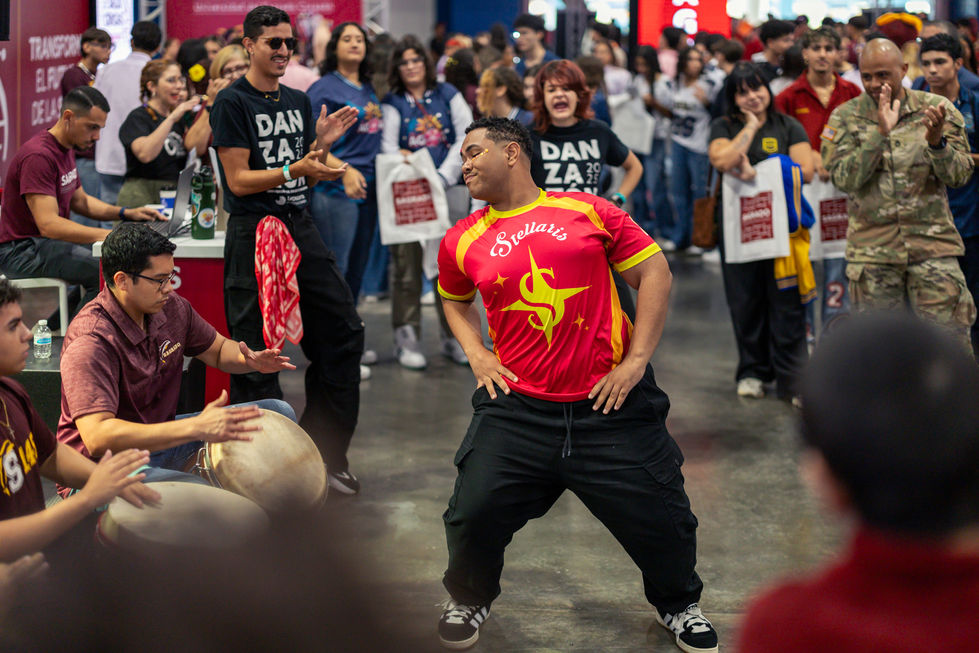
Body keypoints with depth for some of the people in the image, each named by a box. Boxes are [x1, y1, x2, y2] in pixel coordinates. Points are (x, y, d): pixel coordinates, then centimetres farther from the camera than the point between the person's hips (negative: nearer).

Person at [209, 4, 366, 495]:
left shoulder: (299, 103, 15)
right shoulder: (233, 102, -5)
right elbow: (239, 180, -12)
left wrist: (323, 144, 0)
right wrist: (294, 169, -24)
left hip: (301, 229, 7)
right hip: (253, 236, -7)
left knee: (343, 331, 3)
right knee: (257, 352, -3)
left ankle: (325, 453, 14)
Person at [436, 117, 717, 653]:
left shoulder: (588, 212, 2)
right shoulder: (462, 242, 8)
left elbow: (654, 272, 4)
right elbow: (454, 300, 28)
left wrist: (637, 358, -3)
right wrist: (476, 353, 11)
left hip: (611, 404, -1)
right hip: (517, 406, 1)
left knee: (661, 519, 1)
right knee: (474, 513, -9)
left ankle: (677, 605, 32)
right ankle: (469, 601, 23)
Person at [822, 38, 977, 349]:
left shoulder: (937, 109, 1)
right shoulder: (845, 117, 1)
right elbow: (845, 178, -12)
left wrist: (936, 142, -21)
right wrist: (880, 132, -21)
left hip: (932, 243, 0)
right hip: (872, 249, 1)